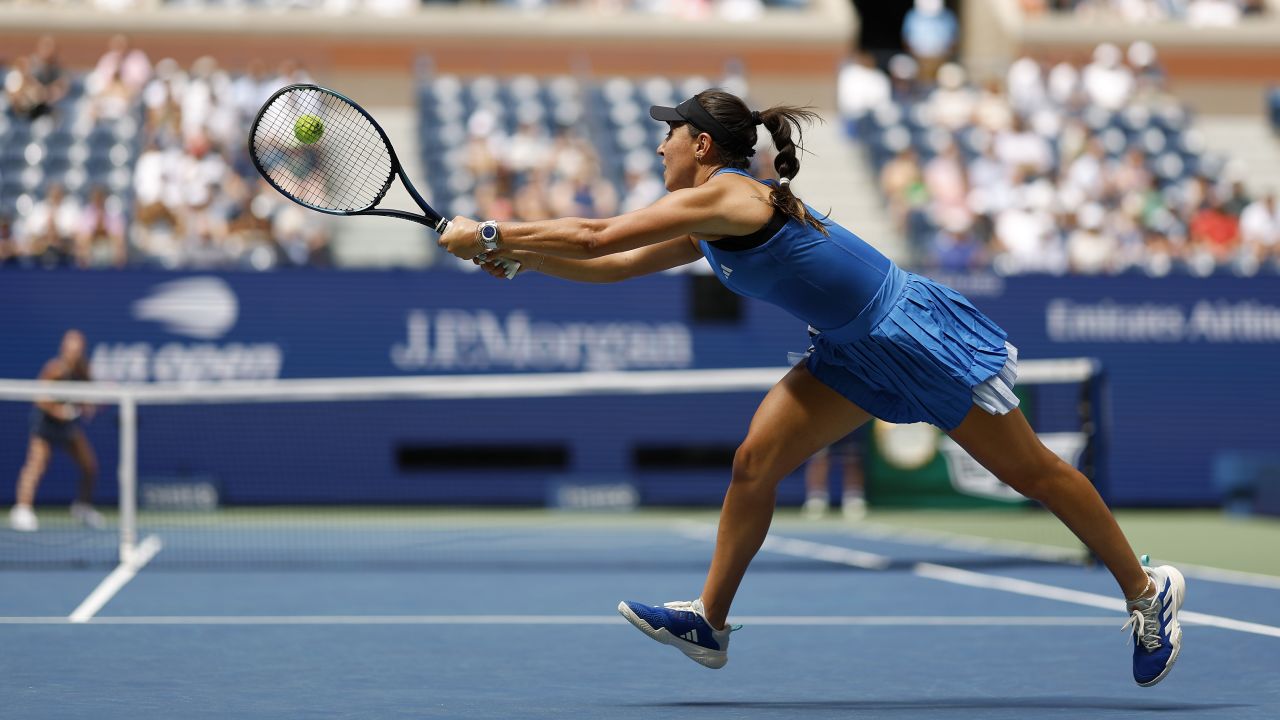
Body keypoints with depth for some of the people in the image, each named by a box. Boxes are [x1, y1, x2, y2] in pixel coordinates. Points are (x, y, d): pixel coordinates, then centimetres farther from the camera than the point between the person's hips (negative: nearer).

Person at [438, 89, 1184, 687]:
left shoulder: (727, 195, -21)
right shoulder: (709, 224, 7)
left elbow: (597, 236, -24)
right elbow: (613, 265, 12)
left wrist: (491, 235, -18)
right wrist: (510, 251, 3)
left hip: (922, 334, -9)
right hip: (858, 354, 9)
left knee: (1031, 470, 2)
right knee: (755, 462, -1)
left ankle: (1147, 591, 15)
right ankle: (709, 622, 7)